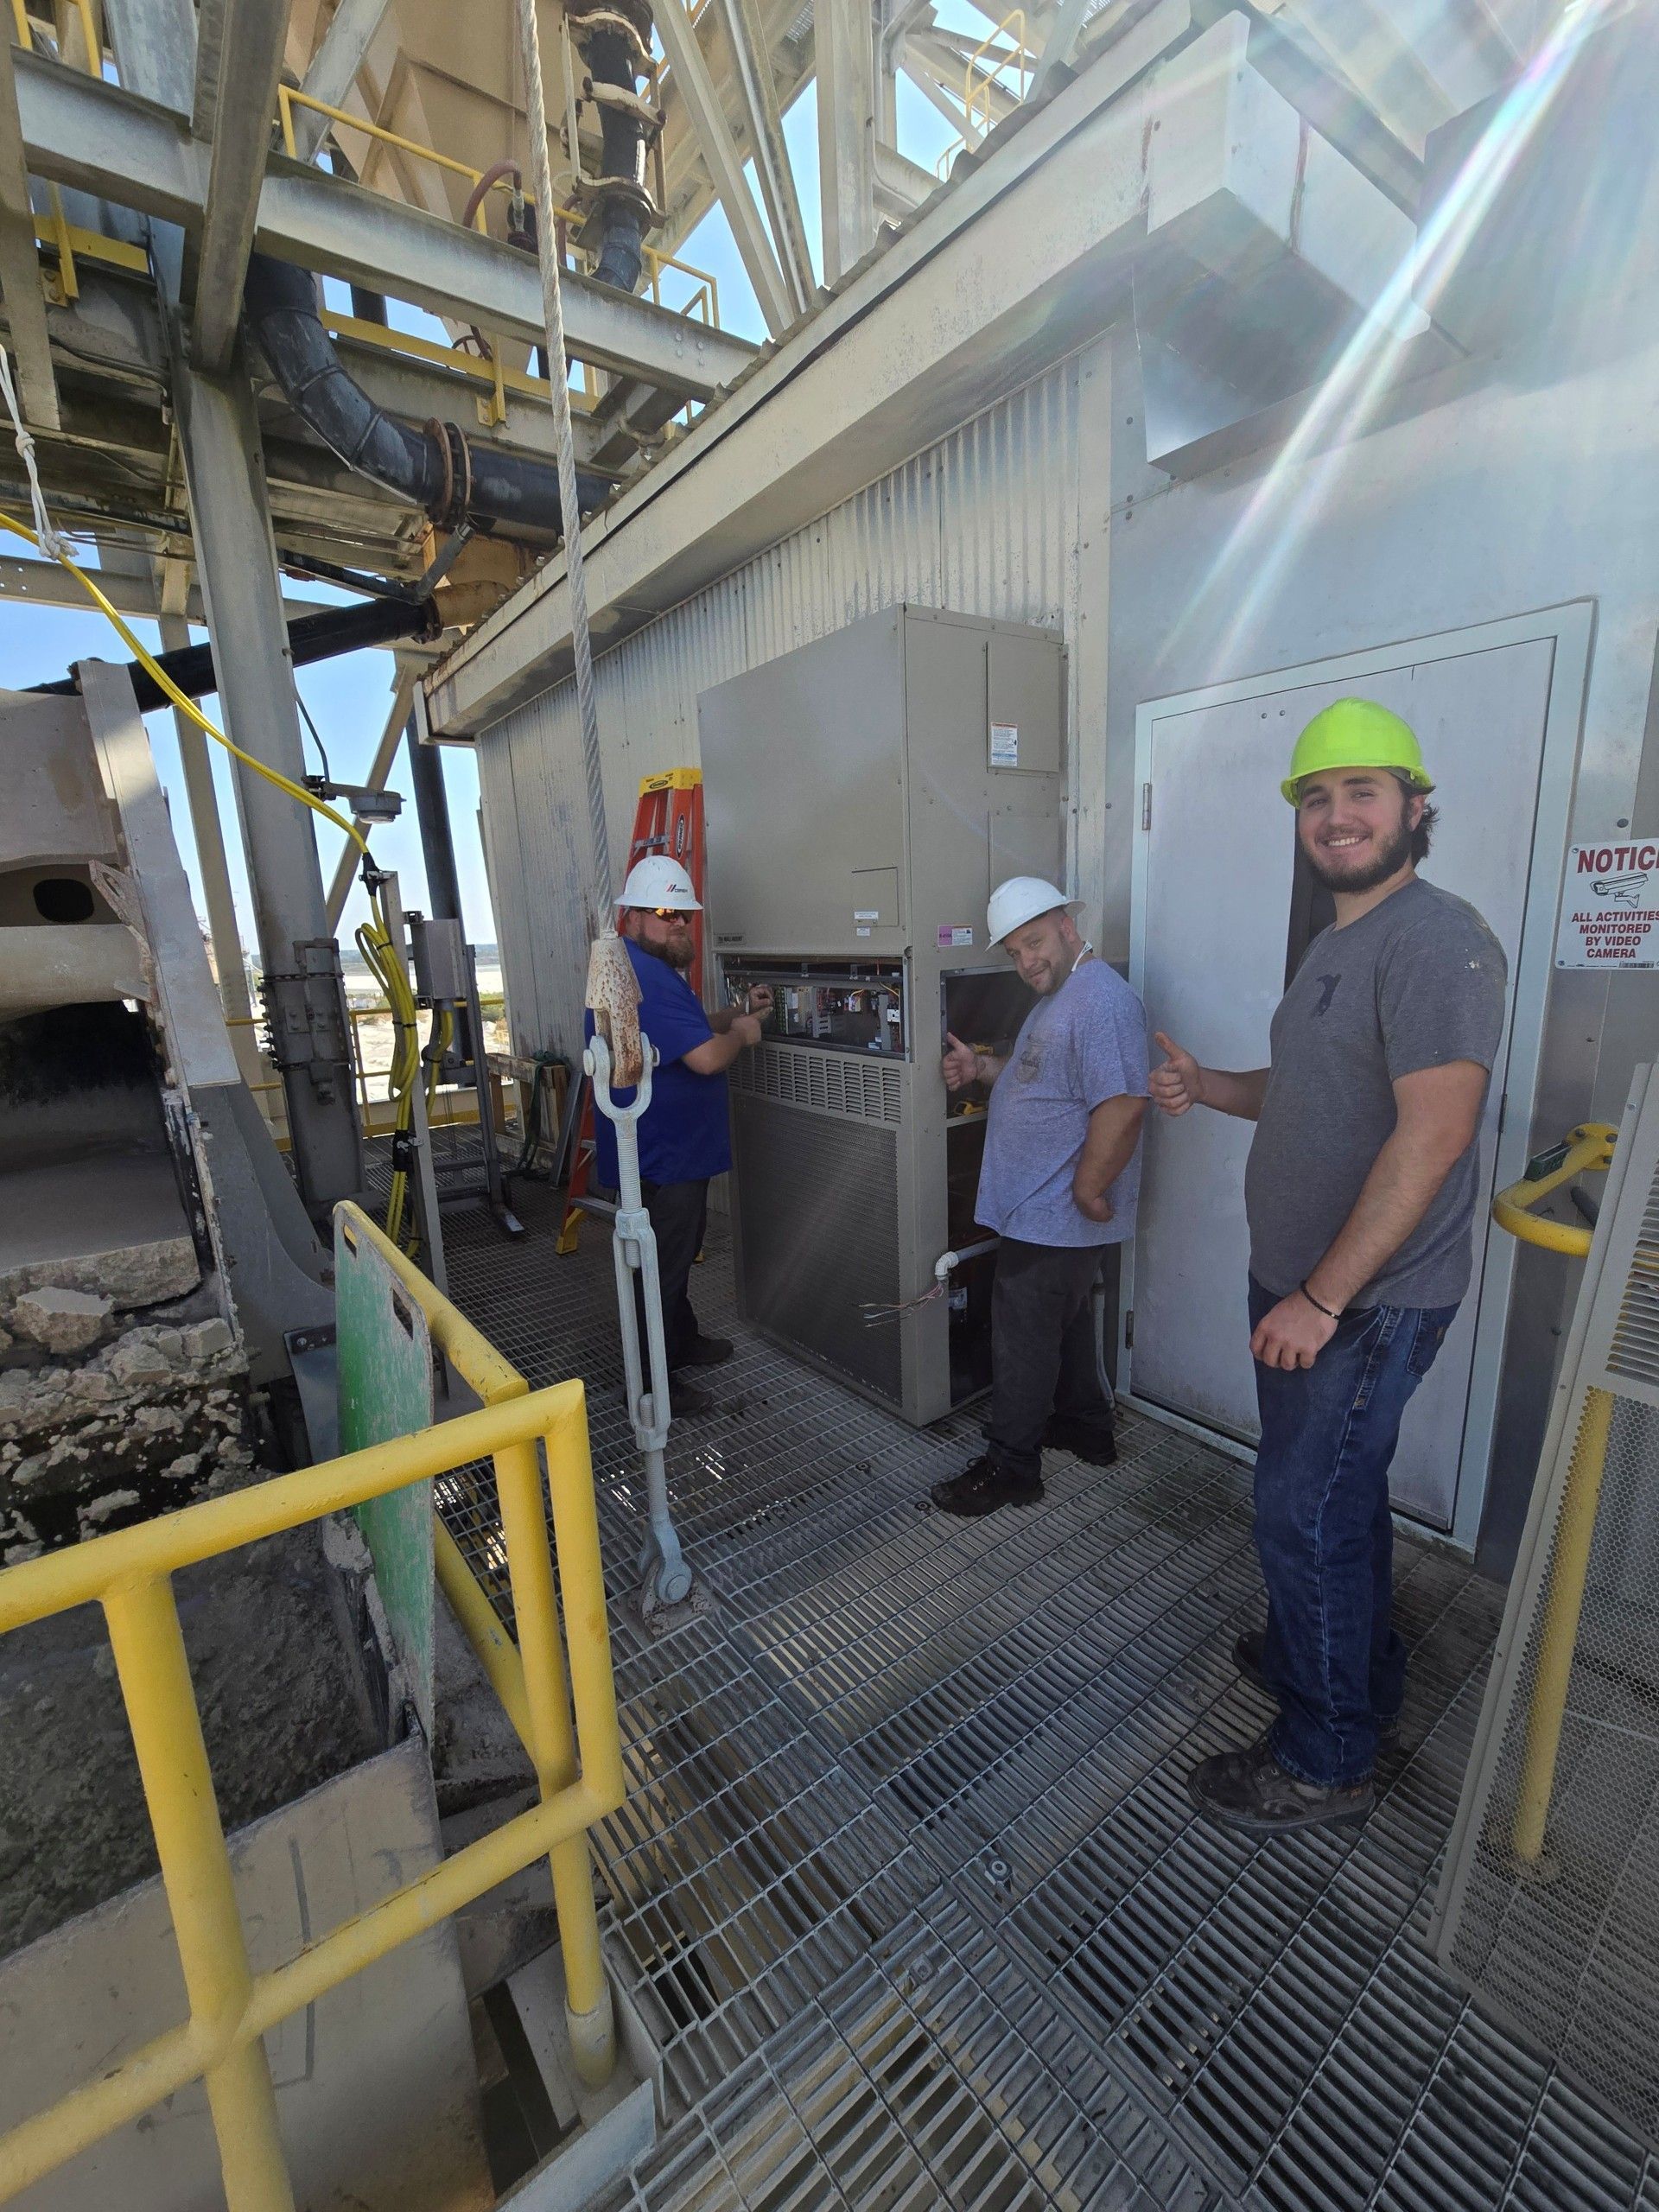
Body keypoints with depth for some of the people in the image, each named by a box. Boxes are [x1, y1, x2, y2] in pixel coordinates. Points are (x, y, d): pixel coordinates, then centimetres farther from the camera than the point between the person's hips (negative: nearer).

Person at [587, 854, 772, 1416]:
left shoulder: (653, 970, 11)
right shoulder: (641, 977, -25)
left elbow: (690, 1029, 22)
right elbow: (706, 1057, -31)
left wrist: (739, 1013, 8)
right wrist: (740, 1033, -11)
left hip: (675, 1150, 11)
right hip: (659, 1156, -11)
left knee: (677, 1254, 25)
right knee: (660, 1266, 3)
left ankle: (683, 1341, 44)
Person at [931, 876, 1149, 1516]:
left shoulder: (1101, 1001, -22)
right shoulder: (1059, 996, 13)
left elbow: (1122, 1105, -29)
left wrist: (1088, 1191, -23)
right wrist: (982, 1068, 7)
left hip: (1053, 1216, -11)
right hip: (1041, 1207, 11)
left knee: (1023, 1340, 1)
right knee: (1063, 1319, 23)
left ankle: (1011, 1467, 17)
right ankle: (1086, 1426, 40)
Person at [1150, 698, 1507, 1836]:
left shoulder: (1437, 940, -18)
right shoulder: (1340, 943, 13)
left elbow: (1431, 1133, -25)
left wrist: (1323, 1298, -24)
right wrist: (1206, 1085, 1)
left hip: (1366, 1298, -9)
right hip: (1304, 1284, 9)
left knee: (1307, 1515, 2)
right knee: (1341, 1496, 23)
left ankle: (1326, 1762, 23)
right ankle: (1356, 1664, 45)